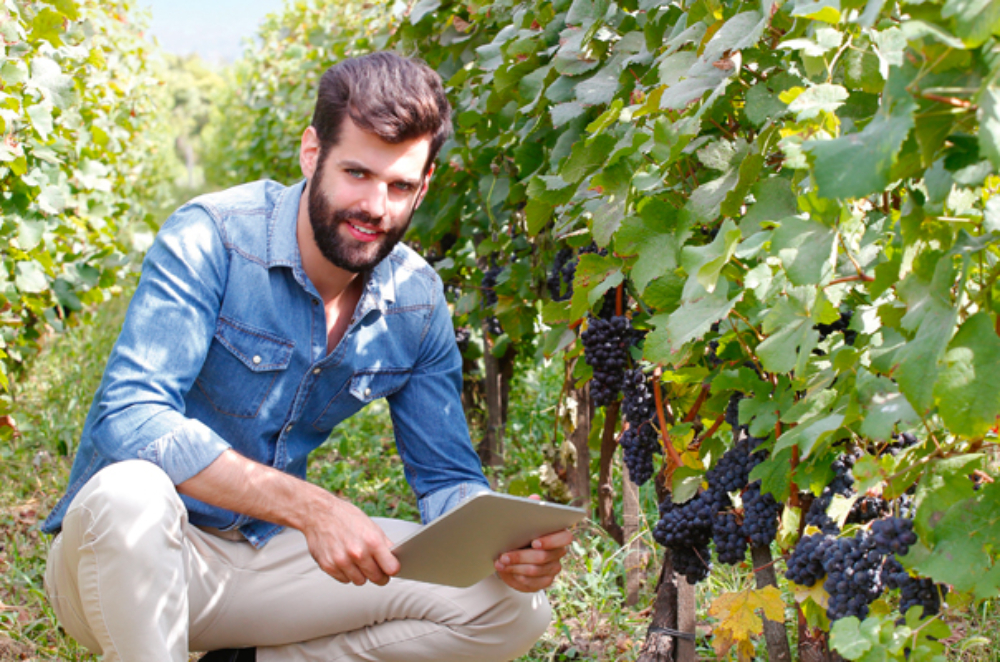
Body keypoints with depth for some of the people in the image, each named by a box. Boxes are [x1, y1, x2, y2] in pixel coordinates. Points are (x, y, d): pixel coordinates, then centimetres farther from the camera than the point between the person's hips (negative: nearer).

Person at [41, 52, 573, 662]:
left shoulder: (417, 302, -2)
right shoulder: (212, 238, -18)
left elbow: (446, 479, 3)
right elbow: (131, 417, -29)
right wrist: (309, 507, -38)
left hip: (262, 555, 6)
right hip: (127, 553, -5)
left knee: (515, 606, -9)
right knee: (131, 491, -41)